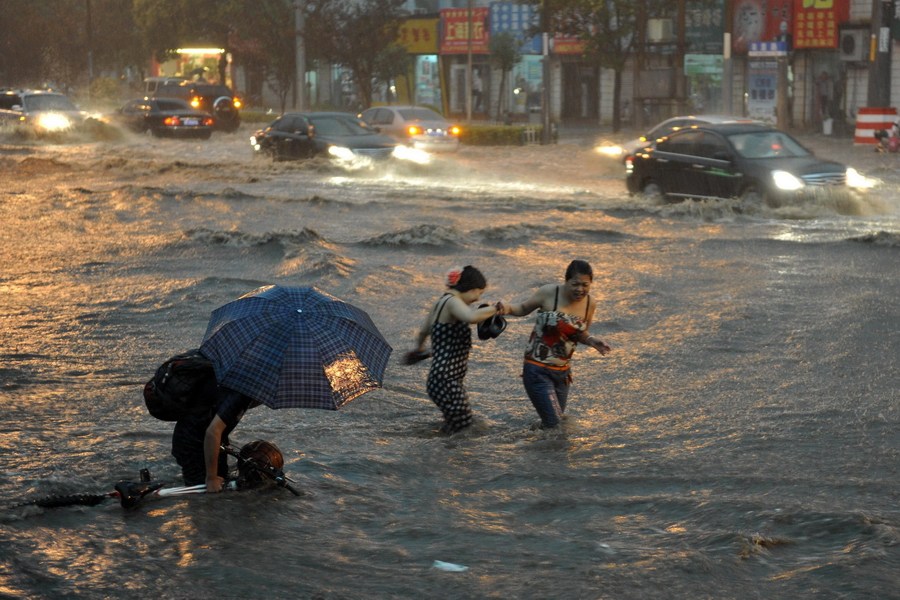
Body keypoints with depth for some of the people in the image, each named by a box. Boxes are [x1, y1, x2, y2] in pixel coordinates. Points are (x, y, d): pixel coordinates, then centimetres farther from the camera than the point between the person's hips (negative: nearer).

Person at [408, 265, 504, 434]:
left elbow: (423, 332, 32)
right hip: (446, 381, -11)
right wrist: (495, 308, -19)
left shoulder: (441, 302, 16)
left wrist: (419, 348, 52)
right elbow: (472, 317, -36)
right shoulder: (452, 302, -14)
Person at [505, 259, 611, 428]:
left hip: (562, 372, 6)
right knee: (553, 424, -11)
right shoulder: (548, 293, -14)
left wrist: (592, 341, -6)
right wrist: (507, 308, -19)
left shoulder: (590, 303, -1)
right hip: (538, 370, -5)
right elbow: (523, 309, 1)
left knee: (557, 423, 16)